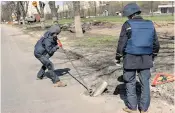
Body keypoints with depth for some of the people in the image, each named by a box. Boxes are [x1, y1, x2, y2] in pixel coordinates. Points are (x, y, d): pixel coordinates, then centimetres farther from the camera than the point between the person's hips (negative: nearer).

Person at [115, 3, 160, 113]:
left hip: (130, 59, -4)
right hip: (146, 59, 4)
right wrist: (152, 56, 22)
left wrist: (118, 57, 2)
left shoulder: (128, 25, -11)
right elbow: (156, 44, 8)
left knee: (130, 83, 11)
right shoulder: (150, 25, 2)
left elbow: (122, 43, -11)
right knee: (145, 83, 13)